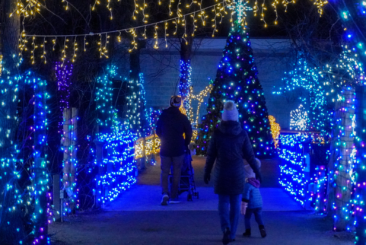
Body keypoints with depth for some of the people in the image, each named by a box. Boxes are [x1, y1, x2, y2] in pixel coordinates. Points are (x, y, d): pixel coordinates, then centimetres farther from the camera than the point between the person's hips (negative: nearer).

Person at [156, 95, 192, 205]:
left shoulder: (163, 116, 2)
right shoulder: (182, 117, -5)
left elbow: (158, 131, 12)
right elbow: (189, 132, -1)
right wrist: (185, 144, 14)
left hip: (165, 149, 1)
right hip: (178, 150, -1)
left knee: (164, 172, 6)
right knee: (176, 173, 7)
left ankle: (165, 193, -15)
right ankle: (173, 197, 8)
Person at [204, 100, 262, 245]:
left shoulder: (217, 133, -6)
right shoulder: (242, 134, -5)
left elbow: (210, 155, -2)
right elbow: (249, 155, 0)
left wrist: (207, 172, 8)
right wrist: (256, 171, 10)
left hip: (222, 173, -1)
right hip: (237, 173, 1)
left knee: (223, 202, 8)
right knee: (235, 204, 11)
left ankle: (226, 228, -15)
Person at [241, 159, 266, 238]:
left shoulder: (247, 185, -16)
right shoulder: (256, 183, 6)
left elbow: (246, 197, -17)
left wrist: (243, 206, -14)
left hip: (251, 205, -6)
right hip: (259, 204, 6)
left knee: (247, 218, 10)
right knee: (259, 218, 12)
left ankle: (248, 232, 15)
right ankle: (262, 229, -5)